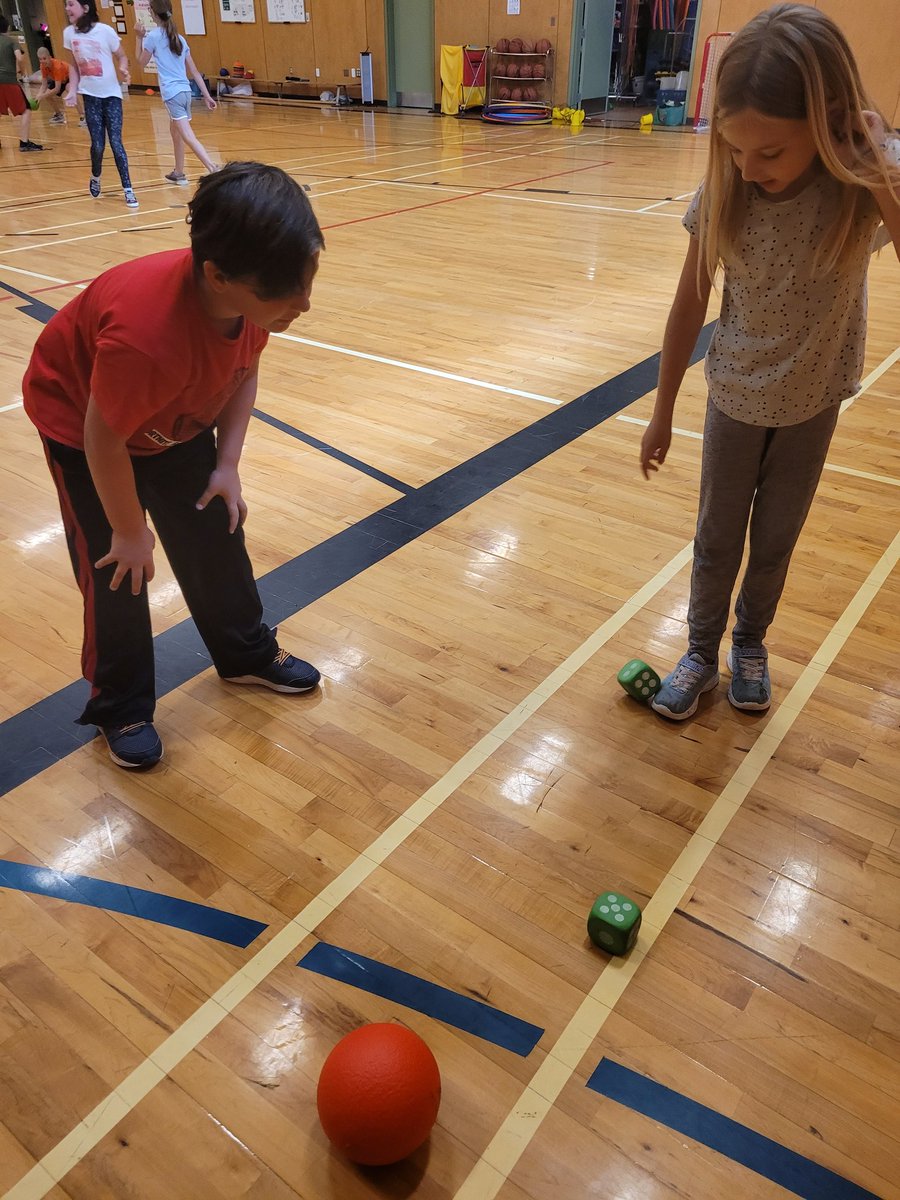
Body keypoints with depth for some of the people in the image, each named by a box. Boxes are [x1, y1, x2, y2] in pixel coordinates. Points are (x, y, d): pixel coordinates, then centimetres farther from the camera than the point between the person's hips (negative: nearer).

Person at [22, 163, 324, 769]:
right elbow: (105, 440, -31)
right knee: (117, 571, -2)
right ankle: (121, 707, 19)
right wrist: (130, 531, -17)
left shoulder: (251, 294, -25)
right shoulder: (145, 335, -45)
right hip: (82, 421, -6)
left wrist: (227, 465, -11)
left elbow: (244, 371, -5)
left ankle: (249, 654, 32)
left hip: (177, 419, 6)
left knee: (216, 539, 11)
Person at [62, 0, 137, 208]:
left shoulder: (105, 31, -10)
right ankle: (95, 178, 27)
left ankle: (128, 190, -1)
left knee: (115, 142, -8)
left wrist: (123, 69, -22)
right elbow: (74, 65, 9)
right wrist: (72, 90, -1)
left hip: (111, 94, -2)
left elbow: (122, 56, -1)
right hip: (90, 95, 2)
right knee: (97, 144, -1)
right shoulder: (68, 33, 0)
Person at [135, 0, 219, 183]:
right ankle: (178, 173, 34)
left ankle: (215, 170, -32)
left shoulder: (153, 36, -4)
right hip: (185, 92, 8)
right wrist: (206, 95, 15)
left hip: (172, 93, -8)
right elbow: (194, 71, 13)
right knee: (175, 131, 25)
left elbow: (142, 62, 8)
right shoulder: (179, 38, 14)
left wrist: (139, 38, 14)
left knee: (189, 137, -16)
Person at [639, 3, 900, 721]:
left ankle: (751, 643, 37)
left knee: (776, 540, 14)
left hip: (814, 399, -1)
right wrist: (663, 412, -3)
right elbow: (692, 300, -9)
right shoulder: (725, 191, -19)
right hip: (735, 393, 1)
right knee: (717, 537, 11)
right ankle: (702, 653, 29)